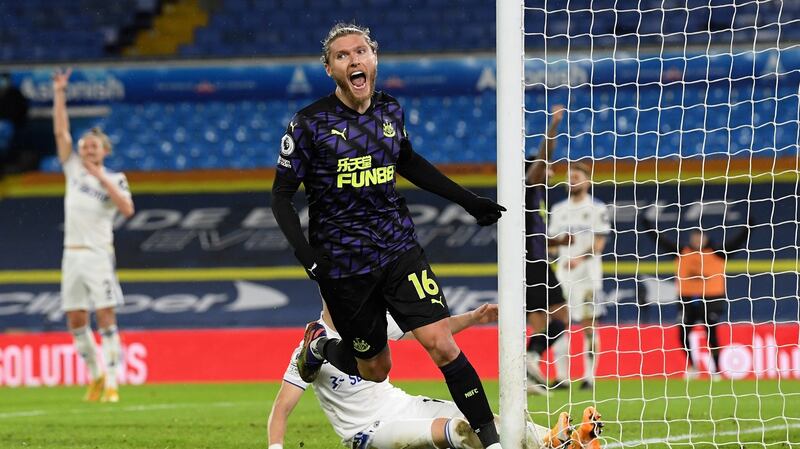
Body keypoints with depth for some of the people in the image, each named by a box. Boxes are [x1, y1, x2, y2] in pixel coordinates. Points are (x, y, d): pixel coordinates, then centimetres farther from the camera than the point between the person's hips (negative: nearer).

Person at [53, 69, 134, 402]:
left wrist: (102, 179, -15)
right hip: (72, 254, 4)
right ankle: (95, 375, 20)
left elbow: (127, 209, -14)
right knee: (76, 321, 4)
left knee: (105, 318, -10)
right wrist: (59, 94, 0)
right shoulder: (74, 169, 12)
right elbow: (60, 131, 7)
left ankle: (112, 384, -11)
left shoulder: (114, 179, 3)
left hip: (98, 254, -4)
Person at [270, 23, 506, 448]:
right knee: (374, 370, 5)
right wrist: (305, 252, -20)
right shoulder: (310, 124, -10)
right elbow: (281, 196, -5)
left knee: (442, 344, -12)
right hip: (343, 264, -3)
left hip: (399, 249, 3)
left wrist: (468, 200, 22)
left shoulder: (390, 111, 4)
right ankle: (319, 346, 36)